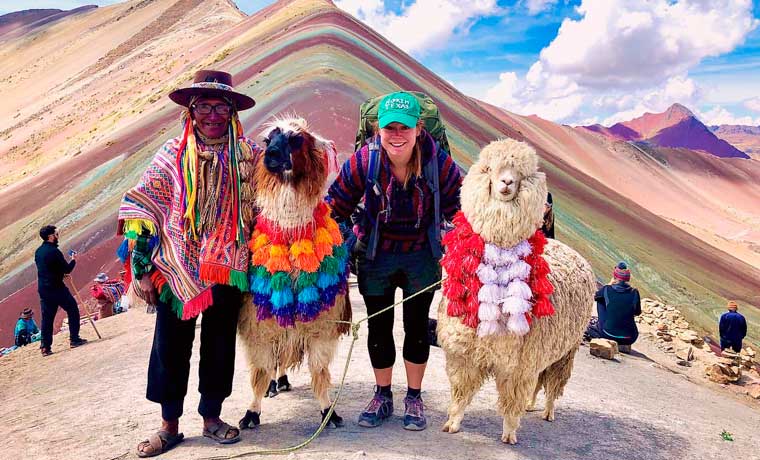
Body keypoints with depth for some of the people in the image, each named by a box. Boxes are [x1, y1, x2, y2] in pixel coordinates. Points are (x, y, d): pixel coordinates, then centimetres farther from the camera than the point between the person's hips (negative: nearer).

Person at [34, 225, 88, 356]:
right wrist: (73, 260, 4)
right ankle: (74, 339, 8)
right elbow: (67, 269, -14)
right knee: (73, 310, 7)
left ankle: (45, 347, 9)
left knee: (47, 317, 10)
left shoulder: (38, 251, 10)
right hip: (56, 288, -8)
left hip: (42, 288, 8)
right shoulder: (54, 251, -16)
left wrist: (62, 273, 21)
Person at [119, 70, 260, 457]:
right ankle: (169, 425, 22)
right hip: (177, 269, 0)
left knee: (220, 344, 10)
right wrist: (142, 269, -2)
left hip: (228, 268, 1)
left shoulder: (249, 154, 2)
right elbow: (141, 209, 1)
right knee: (171, 345, 6)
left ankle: (212, 417, 27)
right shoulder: (172, 154, 0)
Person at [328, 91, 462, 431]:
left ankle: (414, 398, 31)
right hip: (375, 255, 1)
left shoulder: (438, 161, -18)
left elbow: (459, 207, -5)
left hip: (421, 255, 0)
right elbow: (337, 204, -9)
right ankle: (382, 396, 32)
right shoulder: (364, 160, -19)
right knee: (379, 327, 10)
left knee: (416, 326, 11)